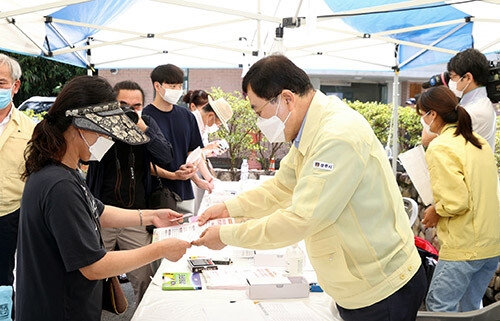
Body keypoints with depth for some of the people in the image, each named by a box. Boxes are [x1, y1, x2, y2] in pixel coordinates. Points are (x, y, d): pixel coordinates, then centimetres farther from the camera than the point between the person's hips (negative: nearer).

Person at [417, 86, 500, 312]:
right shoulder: (480, 143, 11)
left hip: (464, 249, -9)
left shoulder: (439, 148, -16)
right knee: (470, 308, 19)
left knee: (438, 306, 4)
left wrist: (435, 212, -5)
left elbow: (456, 201, -24)